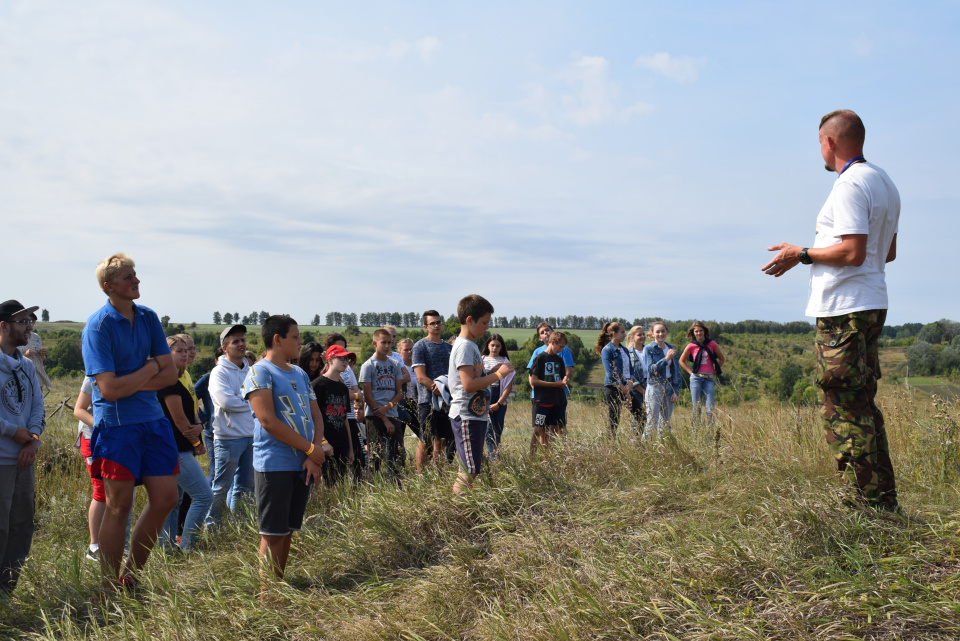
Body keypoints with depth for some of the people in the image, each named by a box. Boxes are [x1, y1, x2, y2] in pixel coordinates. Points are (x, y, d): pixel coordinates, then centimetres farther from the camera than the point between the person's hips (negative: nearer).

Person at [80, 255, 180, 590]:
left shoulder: (148, 317, 8)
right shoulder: (98, 325, -12)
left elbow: (170, 374, 4)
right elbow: (110, 389, -19)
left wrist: (131, 384, -10)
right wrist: (150, 368, -7)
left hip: (153, 419, 6)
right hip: (116, 424, -6)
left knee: (165, 498, 5)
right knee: (119, 506, 0)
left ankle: (131, 574, 22)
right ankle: (111, 588, 15)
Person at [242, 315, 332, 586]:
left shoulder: (300, 374, 16)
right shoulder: (260, 372, -8)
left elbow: (316, 416, 14)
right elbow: (268, 421, -17)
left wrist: (316, 451, -4)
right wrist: (311, 449, -14)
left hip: (303, 464, 7)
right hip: (275, 465, -7)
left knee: (288, 531, 12)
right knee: (273, 533, -3)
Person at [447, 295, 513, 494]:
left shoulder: (471, 345, 16)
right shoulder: (464, 346, -15)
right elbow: (468, 385, -23)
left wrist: (492, 372, 7)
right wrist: (498, 375, -15)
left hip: (475, 415, 10)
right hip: (466, 417, -10)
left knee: (472, 470, 14)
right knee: (469, 472, -7)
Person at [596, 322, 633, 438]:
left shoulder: (624, 350, 15)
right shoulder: (607, 350, -7)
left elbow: (630, 368, 15)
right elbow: (610, 373, -13)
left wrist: (630, 384, -3)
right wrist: (623, 389, -13)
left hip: (626, 388, 7)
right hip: (613, 388, -7)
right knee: (614, 419, -4)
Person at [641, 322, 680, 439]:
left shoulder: (671, 349, 11)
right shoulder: (648, 348, -4)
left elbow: (676, 371, 12)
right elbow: (651, 369, -13)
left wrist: (675, 391, 4)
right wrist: (666, 359, -23)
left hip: (669, 388, 5)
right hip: (655, 387, -5)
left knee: (666, 421, 8)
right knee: (652, 422, -8)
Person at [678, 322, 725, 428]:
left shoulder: (712, 344, 4)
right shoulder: (691, 346, 2)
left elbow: (722, 358, 17)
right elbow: (682, 361, 15)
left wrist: (715, 371, 9)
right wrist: (691, 372, 4)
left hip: (709, 379, 0)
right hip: (696, 378, 0)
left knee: (710, 408, -6)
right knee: (696, 407, 2)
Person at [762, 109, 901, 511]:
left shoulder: (850, 184, -13)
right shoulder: (884, 182, 18)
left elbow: (853, 251, -22)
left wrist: (802, 255, -10)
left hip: (843, 310, -10)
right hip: (872, 305, 10)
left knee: (842, 409, -7)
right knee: (863, 405, 15)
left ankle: (867, 502, -4)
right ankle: (885, 501, 19)